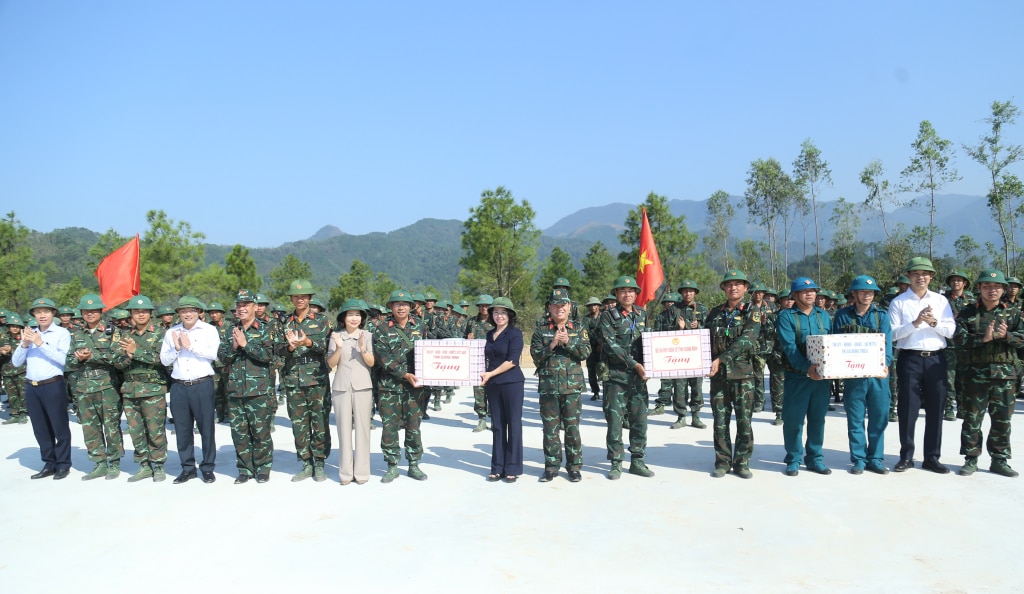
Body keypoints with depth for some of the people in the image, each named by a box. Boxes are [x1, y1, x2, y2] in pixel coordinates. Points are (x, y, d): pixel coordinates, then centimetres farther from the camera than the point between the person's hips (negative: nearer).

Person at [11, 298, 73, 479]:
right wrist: (24, 344, -8)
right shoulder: (29, 333, 12)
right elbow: (16, 362, 8)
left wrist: (41, 343, -18)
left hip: (53, 386, -5)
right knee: (40, 429, 12)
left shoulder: (62, 333, -3)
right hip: (31, 387, 6)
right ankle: (49, 464, 21)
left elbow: (62, 359, -16)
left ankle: (63, 465, 10)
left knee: (59, 427, 1)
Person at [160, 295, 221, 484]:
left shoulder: (209, 330, 0)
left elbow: (214, 353, -13)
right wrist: (176, 348, -9)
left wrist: (191, 345, -13)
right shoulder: (171, 333, 10)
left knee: (206, 427, 1)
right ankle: (187, 468, 21)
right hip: (179, 386, 4)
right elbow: (164, 360, 7)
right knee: (182, 429, 9)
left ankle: (208, 468, 12)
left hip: (202, 385, -3)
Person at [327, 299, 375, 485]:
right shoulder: (336, 336, 5)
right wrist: (339, 348, -14)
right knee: (344, 428, 2)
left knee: (362, 428, 0)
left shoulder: (367, 335, 4)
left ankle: (361, 471, 6)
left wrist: (362, 348, -17)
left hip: (362, 386, 0)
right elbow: (331, 364, 1)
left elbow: (371, 363, 0)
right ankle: (345, 472, 9)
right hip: (341, 387, 0)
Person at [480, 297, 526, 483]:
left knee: (513, 424, 1)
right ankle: (498, 467, 16)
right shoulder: (490, 334, 13)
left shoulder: (515, 333, -6)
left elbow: (512, 361, -13)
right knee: (497, 426, 9)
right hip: (492, 385, 6)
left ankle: (512, 468, 8)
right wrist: (483, 374, 4)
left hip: (512, 383, -6)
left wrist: (491, 374, -13)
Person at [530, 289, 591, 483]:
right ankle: (551, 466, 16)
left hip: (572, 386, -1)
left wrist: (568, 342, -16)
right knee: (550, 428, 6)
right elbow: (536, 356, -1)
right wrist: (552, 344, -14)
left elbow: (585, 352, -4)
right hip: (548, 385, 1)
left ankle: (574, 466, 15)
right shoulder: (541, 330, 6)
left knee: (572, 428, 4)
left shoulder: (579, 328, 6)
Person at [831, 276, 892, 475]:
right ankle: (859, 459, 14)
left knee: (879, 418, 6)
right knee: (855, 419, 5)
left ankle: (875, 459, 18)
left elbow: (886, 341, -6)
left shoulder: (881, 315, 6)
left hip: (878, 374, 1)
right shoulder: (842, 315, 6)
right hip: (853, 375, 0)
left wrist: (885, 363, -21)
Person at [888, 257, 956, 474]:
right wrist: (916, 322, -19)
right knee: (908, 409, 0)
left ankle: (932, 457, 17)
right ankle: (906, 456, 11)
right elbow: (893, 333, -7)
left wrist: (933, 322, -15)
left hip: (936, 359, 3)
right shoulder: (899, 302, 1)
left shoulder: (941, 300, 9)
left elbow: (950, 331, 2)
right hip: (909, 359, -3)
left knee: (935, 409, 7)